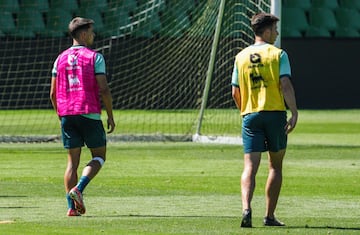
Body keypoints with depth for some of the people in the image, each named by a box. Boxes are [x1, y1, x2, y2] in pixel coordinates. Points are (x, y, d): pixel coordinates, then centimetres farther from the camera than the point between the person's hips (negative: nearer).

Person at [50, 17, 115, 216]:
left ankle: (72, 206, -1)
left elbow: (53, 93, 10)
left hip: (67, 115, 4)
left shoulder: (61, 58, 10)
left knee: (72, 161, 7)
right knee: (99, 156, 10)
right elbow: (104, 89, -10)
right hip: (89, 114, -4)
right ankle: (78, 189, -12)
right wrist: (110, 116, -1)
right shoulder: (95, 57, -4)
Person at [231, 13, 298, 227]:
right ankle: (270, 216, 14)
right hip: (275, 113, -2)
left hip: (250, 115, 2)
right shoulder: (278, 55, -3)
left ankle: (246, 208, -28)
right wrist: (294, 113, -14)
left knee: (250, 166, -5)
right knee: (276, 166, 12)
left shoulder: (241, 57, 9)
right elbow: (286, 85, -13)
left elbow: (235, 92, 10)